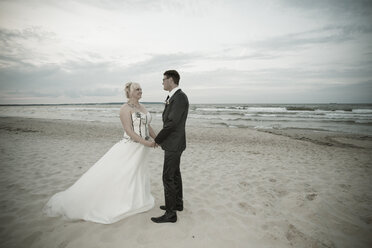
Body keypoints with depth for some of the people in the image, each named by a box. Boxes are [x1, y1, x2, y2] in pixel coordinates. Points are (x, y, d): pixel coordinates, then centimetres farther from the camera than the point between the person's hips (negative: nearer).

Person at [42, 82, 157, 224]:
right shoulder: (125, 108, -12)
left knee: (135, 175, 17)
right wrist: (146, 142, -22)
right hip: (129, 147, -7)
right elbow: (129, 131, -19)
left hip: (142, 149, 7)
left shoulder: (142, 108, 12)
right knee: (109, 174, -2)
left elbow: (148, 126, 16)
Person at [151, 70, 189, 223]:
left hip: (174, 144, -10)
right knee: (175, 174, 19)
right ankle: (178, 203, 35)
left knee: (168, 177, -3)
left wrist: (157, 140, -13)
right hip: (173, 143, 10)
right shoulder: (173, 97, 12)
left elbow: (172, 122, -22)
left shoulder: (180, 97, -19)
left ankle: (170, 213, 10)